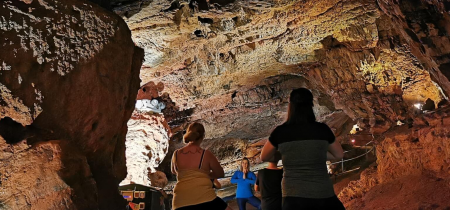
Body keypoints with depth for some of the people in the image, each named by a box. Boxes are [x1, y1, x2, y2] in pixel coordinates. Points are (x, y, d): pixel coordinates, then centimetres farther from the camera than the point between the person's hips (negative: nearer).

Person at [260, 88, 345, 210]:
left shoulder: (280, 132, -3)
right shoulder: (322, 129, 0)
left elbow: (264, 157, 14)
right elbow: (339, 155, 18)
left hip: (295, 198, -1)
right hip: (324, 196, 2)